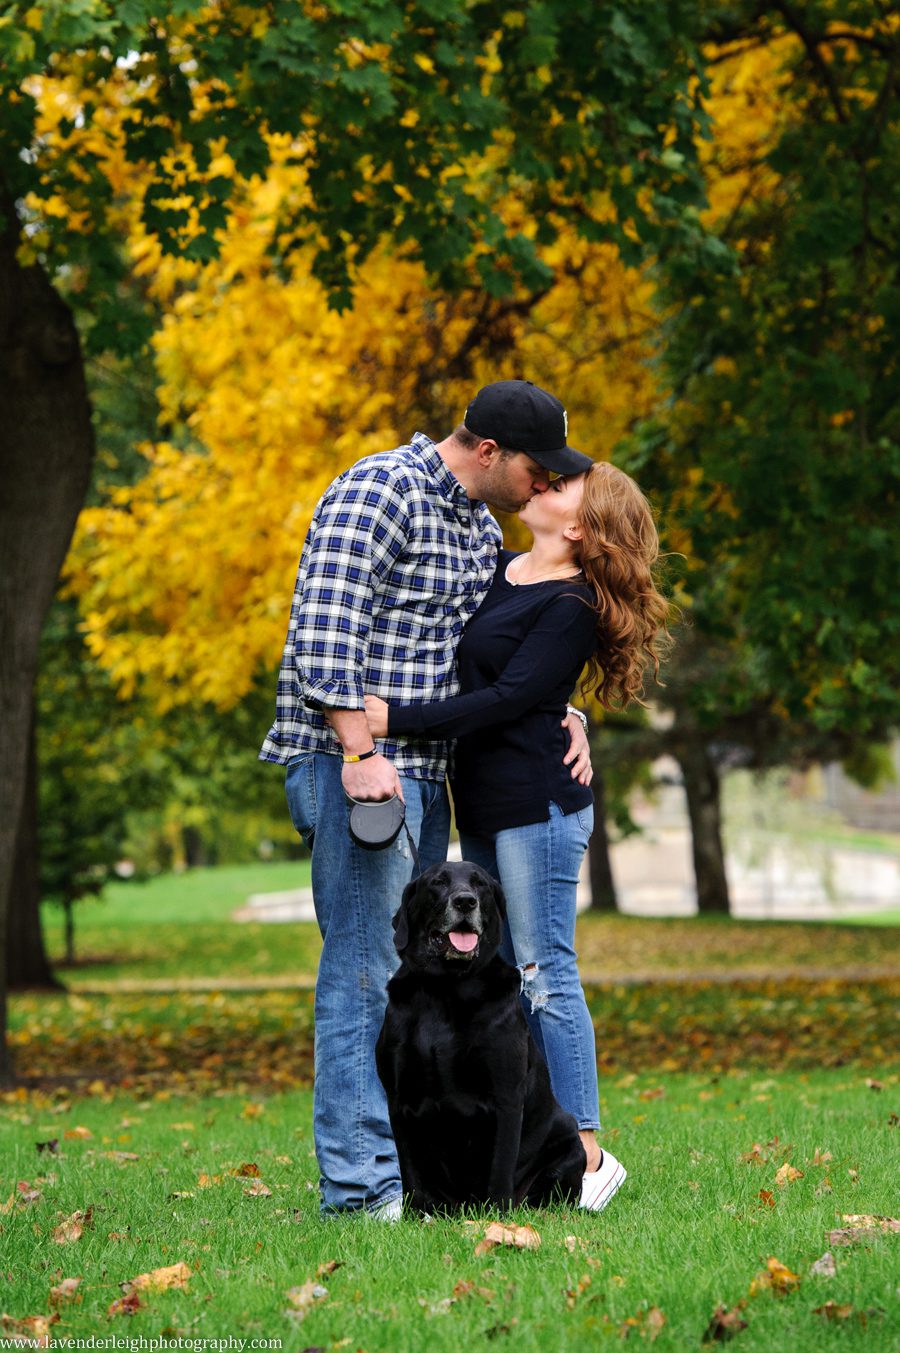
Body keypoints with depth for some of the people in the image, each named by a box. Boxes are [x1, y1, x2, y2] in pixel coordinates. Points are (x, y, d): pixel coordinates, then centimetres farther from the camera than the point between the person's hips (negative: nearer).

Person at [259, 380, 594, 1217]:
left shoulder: (479, 524, 17)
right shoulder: (380, 491, -12)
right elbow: (322, 627, -21)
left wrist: (561, 714, 5)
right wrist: (359, 750, -26)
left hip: (419, 771, 10)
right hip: (350, 762, -10)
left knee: (410, 967, 13)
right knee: (365, 967, -11)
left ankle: (405, 1160, 20)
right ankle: (359, 1180, -9)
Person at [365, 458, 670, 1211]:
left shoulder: (572, 606, -11)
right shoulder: (498, 571, 13)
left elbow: (506, 699, -19)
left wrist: (398, 720, -23)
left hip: (537, 803, -9)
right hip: (481, 806, 9)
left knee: (545, 976, -8)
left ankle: (586, 1156, -3)